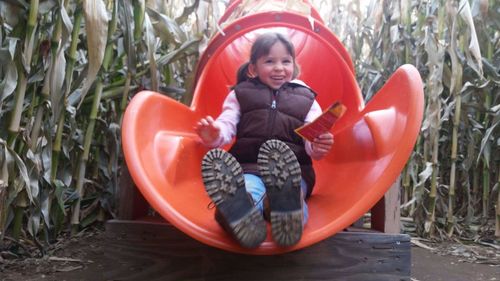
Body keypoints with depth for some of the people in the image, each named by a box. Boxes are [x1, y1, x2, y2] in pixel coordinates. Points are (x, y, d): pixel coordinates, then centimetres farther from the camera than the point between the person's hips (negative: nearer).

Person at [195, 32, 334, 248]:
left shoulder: (306, 99, 22)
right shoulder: (240, 94, 23)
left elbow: (312, 139, 9)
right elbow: (227, 124, 9)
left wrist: (319, 146, -17)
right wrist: (214, 135, -16)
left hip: (292, 169, 1)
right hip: (248, 168, 0)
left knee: (291, 190, -35)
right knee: (248, 189, -36)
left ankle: (289, 219, -65)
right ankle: (244, 217, -66)